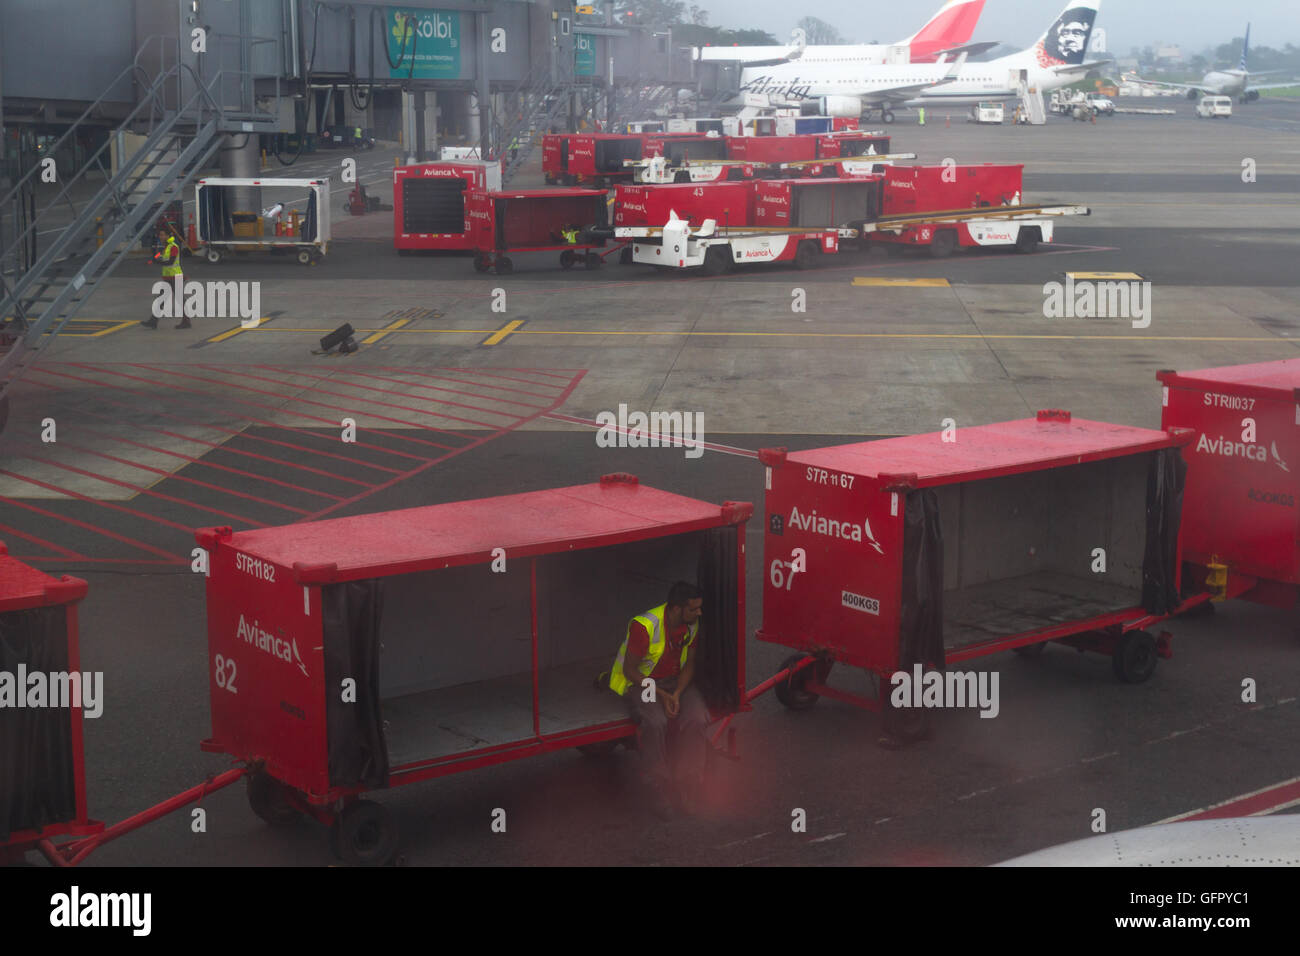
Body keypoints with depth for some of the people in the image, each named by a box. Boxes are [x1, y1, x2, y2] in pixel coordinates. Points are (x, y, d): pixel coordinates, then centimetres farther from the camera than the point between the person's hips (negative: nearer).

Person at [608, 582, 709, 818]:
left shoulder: (692, 624, -6)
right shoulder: (644, 626, -24)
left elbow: (689, 663, 4)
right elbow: (630, 670, -17)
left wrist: (677, 693, -14)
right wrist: (661, 695, -24)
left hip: (677, 681, 5)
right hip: (639, 682, -5)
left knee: (696, 719, -25)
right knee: (655, 722, -35)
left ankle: (687, 789, -16)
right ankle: (661, 792, -22)